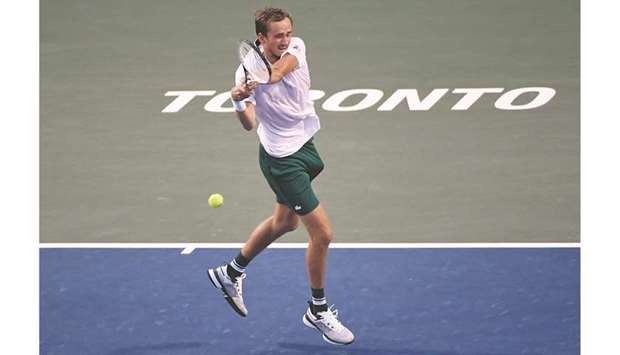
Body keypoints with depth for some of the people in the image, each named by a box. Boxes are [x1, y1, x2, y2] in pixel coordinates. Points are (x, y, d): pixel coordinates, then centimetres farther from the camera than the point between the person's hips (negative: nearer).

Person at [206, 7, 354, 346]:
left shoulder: (296, 48, -8)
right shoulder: (246, 73, -19)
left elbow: (280, 69, -32)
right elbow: (249, 124, -27)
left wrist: (269, 73, -53)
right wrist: (238, 102, -47)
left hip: (305, 145, 7)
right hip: (282, 159, -7)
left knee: (284, 222, 26)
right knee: (322, 233, -8)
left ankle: (230, 273, 46)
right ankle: (318, 311, 10)